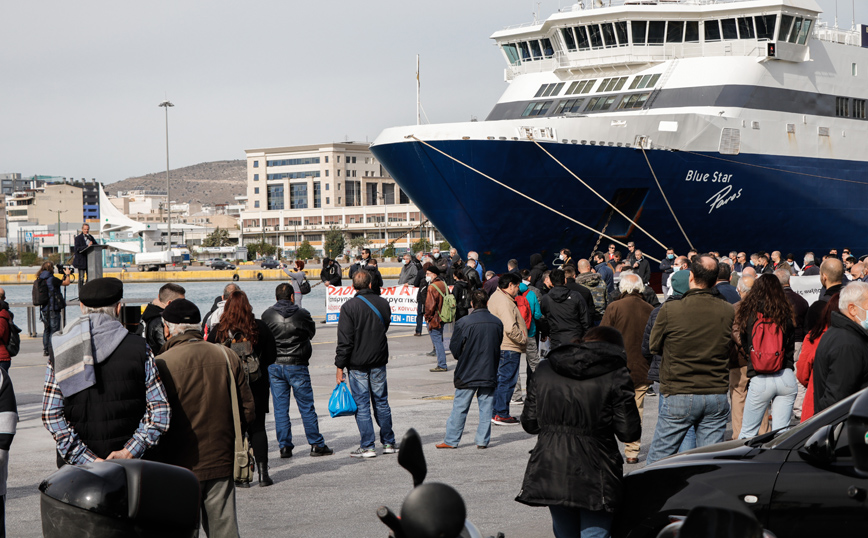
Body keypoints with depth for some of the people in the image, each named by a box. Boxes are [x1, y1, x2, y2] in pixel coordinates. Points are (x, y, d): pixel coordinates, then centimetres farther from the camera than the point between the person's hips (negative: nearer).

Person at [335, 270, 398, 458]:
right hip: (379, 361, 4)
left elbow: (344, 340, -13)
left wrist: (340, 366, -9)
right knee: (381, 401, 14)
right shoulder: (383, 303, 1)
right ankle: (389, 443, 19)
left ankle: (367, 446, 1)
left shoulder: (349, 307, -13)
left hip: (357, 363, -4)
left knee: (362, 404, 1)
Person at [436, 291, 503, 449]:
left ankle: (451, 440, 8)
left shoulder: (464, 322, -13)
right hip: (489, 373, 3)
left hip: (467, 374, -3)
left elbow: (454, 348, -6)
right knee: (486, 407, 9)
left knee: (460, 407, 4)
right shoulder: (497, 323, -1)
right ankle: (483, 440, 9)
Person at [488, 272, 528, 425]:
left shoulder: (495, 297, 15)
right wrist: (522, 339, -13)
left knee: (500, 380, 16)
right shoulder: (504, 302, -19)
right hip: (509, 349, -11)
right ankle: (501, 414, -2)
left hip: (499, 347, 11)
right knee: (507, 380, -5)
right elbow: (510, 328, -28)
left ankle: (496, 412, 22)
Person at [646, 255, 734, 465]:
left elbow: (654, 346, 3)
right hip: (717, 396, 3)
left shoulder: (670, 310, -12)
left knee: (658, 459, 7)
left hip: (679, 396, -3)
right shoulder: (728, 312, -3)